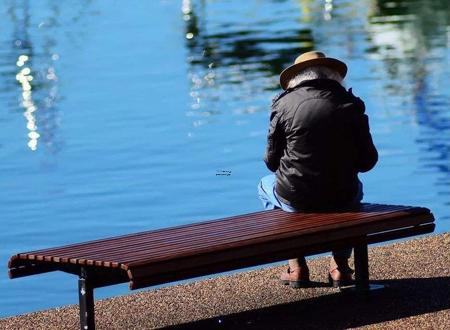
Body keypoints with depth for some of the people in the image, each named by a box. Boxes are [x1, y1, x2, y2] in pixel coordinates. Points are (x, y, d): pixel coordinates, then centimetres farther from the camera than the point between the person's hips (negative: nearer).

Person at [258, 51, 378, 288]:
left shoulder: (284, 104, -5)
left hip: (295, 198, -2)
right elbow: (367, 161, 0)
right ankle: (340, 265, 26)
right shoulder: (350, 105, -2)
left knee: (266, 186, 33)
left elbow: (272, 161, 0)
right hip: (341, 197, 2)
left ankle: (297, 268, 24)